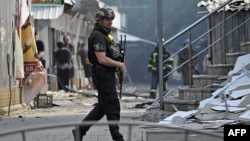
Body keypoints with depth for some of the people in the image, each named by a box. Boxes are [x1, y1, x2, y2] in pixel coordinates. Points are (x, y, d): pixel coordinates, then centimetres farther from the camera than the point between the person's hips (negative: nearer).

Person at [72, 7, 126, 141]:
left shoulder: (105, 35, 17)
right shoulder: (97, 36, -16)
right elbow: (102, 59, -24)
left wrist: (114, 73, 20)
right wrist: (119, 65, -14)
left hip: (108, 75, 10)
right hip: (103, 76, -10)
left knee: (102, 107, 13)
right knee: (113, 107, -5)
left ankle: (80, 130, 17)